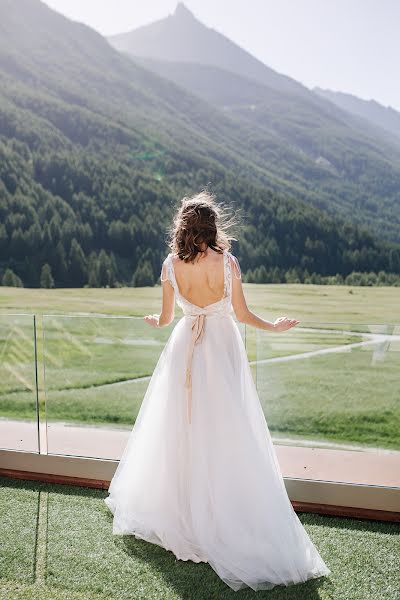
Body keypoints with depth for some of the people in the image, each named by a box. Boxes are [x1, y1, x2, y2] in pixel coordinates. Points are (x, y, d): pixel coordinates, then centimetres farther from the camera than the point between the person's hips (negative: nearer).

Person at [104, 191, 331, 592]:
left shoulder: (171, 265, -8)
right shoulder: (227, 262, -14)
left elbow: (165, 317, 0)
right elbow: (241, 314, -7)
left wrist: (154, 321, 23)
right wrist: (274, 326, 11)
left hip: (185, 348, 2)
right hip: (222, 347, -2)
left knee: (181, 430, 15)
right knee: (225, 434, 8)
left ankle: (178, 507, 31)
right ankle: (224, 513, 16)